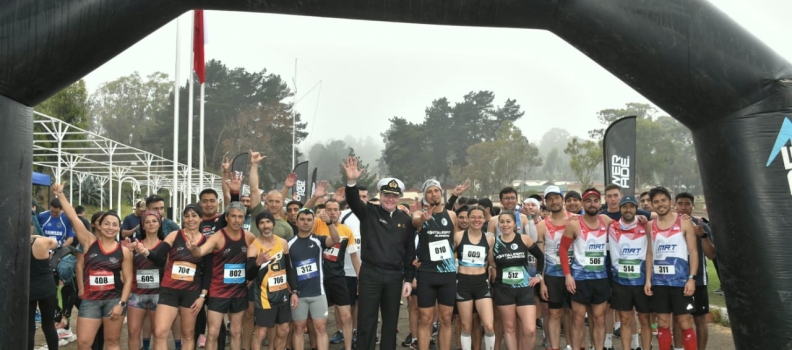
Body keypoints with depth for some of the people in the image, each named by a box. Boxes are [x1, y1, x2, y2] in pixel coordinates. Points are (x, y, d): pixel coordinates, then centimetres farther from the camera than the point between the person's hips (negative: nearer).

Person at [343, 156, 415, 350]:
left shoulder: (405, 220, 6)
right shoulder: (369, 212, 0)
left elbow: (410, 252, 8)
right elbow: (353, 202, -20)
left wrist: (408, 279, 4)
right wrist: (351, 182, -39)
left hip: (395, 276, 2)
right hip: (370, 274, -2)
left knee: (391, 320, 12)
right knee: (366, 320, 3)